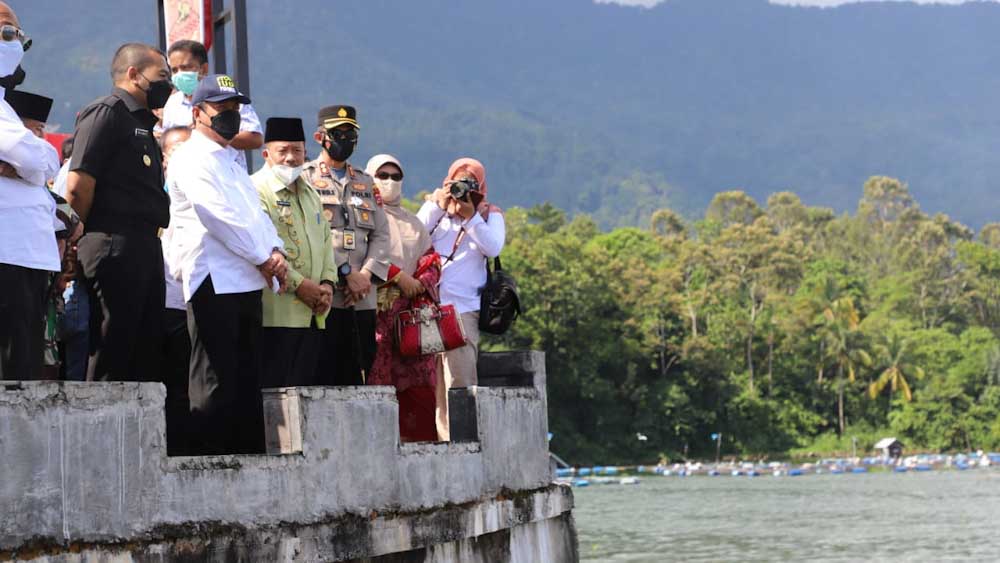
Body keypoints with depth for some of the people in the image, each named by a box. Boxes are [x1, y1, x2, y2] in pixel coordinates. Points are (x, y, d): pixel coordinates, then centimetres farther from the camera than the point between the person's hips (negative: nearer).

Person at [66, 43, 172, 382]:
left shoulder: (143, 124, 24)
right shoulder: (106, 113, -6)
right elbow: (78, 186, -15)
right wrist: (88, 235, -3)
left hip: (146, 249, 9)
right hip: (115, 248, -9)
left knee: (147, 356, 9)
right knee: (111, 359, -9)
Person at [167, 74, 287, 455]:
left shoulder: (232, 163, 25)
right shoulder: (190, 158, -4)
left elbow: (256, 213, 19)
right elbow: (220, 216, -13)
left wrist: (275, 251, 0)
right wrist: (264, 258, -10)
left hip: (248, 281, 9)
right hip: (214, 282, -9)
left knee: (248, 380, 8)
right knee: (215, 381, -11)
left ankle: (250, 455, 10)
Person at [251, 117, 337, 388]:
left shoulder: (310, 193, 23)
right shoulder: (256, 190, -4)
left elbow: (326, 242, 23)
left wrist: (328, 283, 5)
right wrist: (298, 284, -15)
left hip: (312, 314, 8)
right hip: (276, 313, -8)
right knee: (273, 392, -10)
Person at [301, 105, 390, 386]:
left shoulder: (365, 183, 21)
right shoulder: (305, 178, 3)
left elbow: (381, 235, 13)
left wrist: (366, 275, -5)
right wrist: (346, 274, -13)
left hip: (363, 299, 5)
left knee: (357, 378, 4)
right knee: (321, 379, -8)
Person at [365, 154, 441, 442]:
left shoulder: (413, 223, 24)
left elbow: (430, 260, 19)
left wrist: (421, 283, -2)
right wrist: (399, 277, -12)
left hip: (413, 308, 5)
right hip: (376, 308, -5)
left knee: (419, 381, -2)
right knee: (376, 378, -12)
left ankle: (420, 441, 1)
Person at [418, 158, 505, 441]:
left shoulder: (489, 215, 14)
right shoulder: (433, 207, 18)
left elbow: (493, 248, -5)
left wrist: (470, 216, -11)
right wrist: (439, 207, -5)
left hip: (463, 308, -2)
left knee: (461, 380, -12)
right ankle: (442, 436, 3)